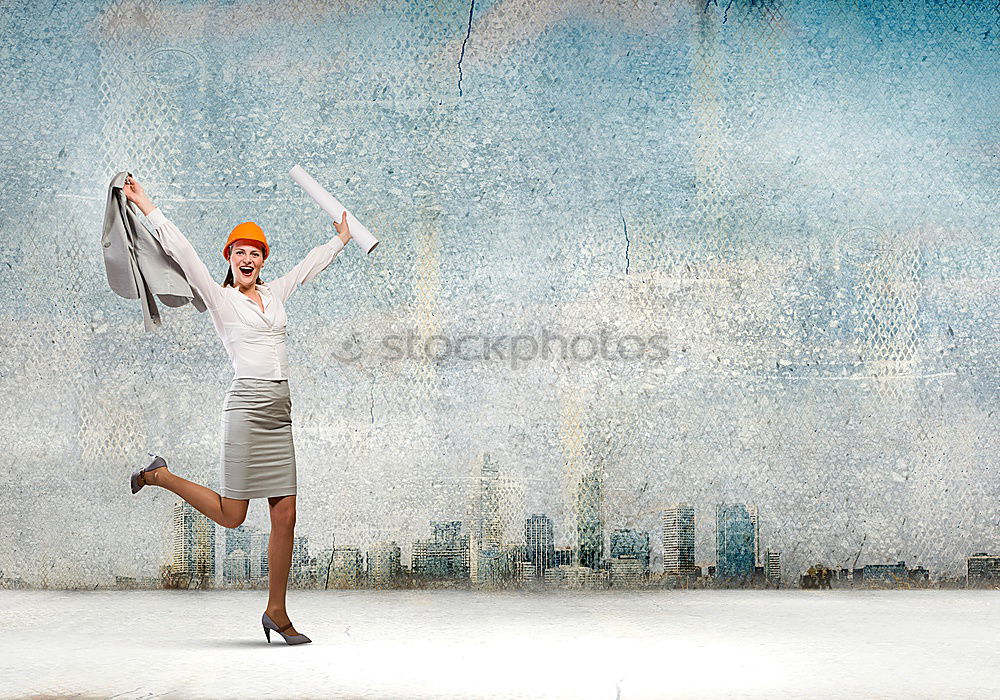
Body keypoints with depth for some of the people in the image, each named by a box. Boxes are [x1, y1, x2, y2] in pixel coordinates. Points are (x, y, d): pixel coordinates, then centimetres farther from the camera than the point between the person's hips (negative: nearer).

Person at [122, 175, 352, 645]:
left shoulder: (275, 293, 17)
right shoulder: (220, 298, 1)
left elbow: (311, 264, 32)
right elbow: (182, 252, -6)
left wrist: (342, 238, 43)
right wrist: (147, 207, -9)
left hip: (280, 412, 6)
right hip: (247, 406, -6)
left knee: (285, 515, 3)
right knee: (231, 516, -3)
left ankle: (276, 612, 11)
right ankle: (160, 476, 21)